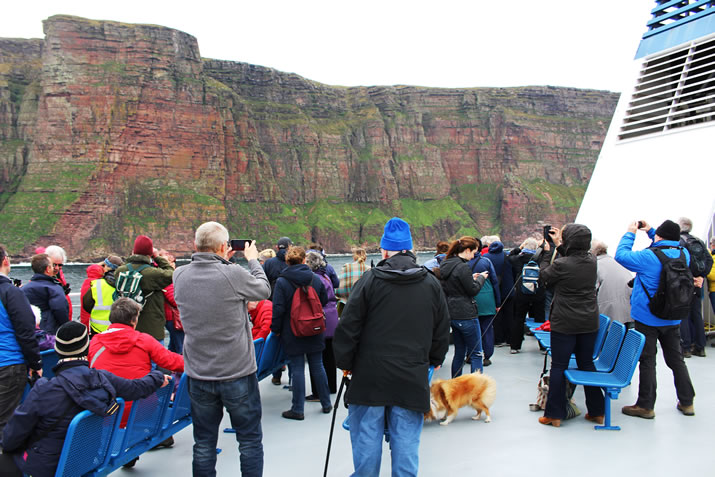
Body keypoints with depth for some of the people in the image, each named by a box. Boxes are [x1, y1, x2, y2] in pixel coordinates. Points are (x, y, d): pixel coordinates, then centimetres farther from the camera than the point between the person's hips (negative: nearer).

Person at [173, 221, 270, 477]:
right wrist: (253, 260, 13)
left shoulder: (180, 276, -4)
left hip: (198, 374, 4)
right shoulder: (234, 274, -19)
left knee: (203, 442, 15)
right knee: (250, 440, 12)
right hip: (237, 373, -4)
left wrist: (222, 262, 16)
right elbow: (264, 290, -1)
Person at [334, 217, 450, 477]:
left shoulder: (370, 280, -8)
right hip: (412, 376, 2)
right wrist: (435, 359, 28)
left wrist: (345, 362, 6)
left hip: (370, 375, -2)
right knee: (406, 439, 10)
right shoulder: (432, 283, 3)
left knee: (366, 435, 11)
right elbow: (442, 329, 13)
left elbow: (348, 327, -7)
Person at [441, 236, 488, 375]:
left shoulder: (445, 265, 9)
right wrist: (481, 278, 3)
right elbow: (473, 290, -13)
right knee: (476, 354, 0)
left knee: (459, 352, 17)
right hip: (466, 314, -8)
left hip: (452, 314, 9)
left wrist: (471, 278, 14)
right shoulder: (463, 267, -18)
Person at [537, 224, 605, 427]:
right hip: (589, 322, 5)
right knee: (587, 364, 17)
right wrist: (558, 246, 22)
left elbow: (543, 277, 0)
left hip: (564, 323, -5)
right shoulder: (591, 261, -2)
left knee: (558, 367, 4)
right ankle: (597, 411, 24)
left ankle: (554, 414, 9)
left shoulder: (560, 264, -19)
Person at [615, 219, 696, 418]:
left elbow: (621, 255, -14)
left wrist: (630, 233, -2)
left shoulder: (649, 257, -21)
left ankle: (646, 406, 9)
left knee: (647, 360, 2)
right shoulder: (684, 254, -1)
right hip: (673, 319, 6)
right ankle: (687, 402, 25)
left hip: (647, 318, -6)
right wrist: (650, 231, 17)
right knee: (676, 359, 16)